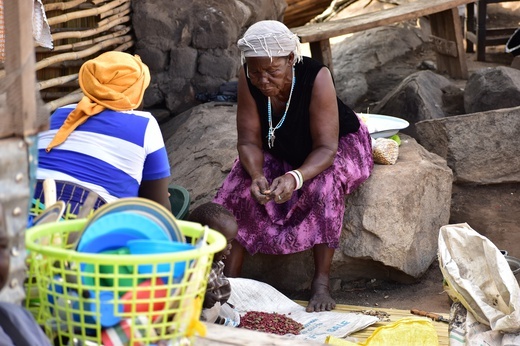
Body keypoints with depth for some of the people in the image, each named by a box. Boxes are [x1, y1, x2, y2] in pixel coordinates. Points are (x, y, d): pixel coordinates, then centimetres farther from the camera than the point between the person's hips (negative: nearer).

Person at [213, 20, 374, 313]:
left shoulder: (316, 77, -33)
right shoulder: (248, 79, -22)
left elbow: (326, 148, -33)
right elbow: (249, 140, -18)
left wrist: (295, 178, -51)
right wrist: (256, 175, -40)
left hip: (338, 146, -3)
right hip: (279, 152, 4)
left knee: (324, 186, -35)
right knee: (240, 187, -22)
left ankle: (322, 282, -26)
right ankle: (229, 278, -15)